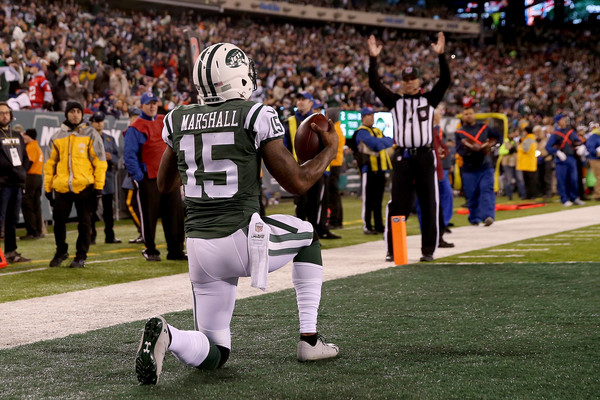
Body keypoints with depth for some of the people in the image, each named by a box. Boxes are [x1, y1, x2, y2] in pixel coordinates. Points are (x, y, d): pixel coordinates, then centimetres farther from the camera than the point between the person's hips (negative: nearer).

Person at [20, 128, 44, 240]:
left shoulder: (30, 147, -10)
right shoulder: (38, 147, 19)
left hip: (30, 177, -9)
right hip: (38, 177, 9)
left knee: (27, 205, -7)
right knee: (36, 206, 11)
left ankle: (32, 232, -9)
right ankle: (38, 231, 13)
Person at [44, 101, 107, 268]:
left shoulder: (90, 134, 3)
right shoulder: (57, 137, 11)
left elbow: (100, 161, 0)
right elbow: (50, 163, 14)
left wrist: (98, 186, -6)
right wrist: (48, 187, 9)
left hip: (85, 187, -2)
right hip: (61, 188, 2)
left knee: (84, 223, 2)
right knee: (59, 221, 5)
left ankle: (81, 256, 12)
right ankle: (61, 252, 25)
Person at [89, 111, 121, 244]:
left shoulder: (110, 139, 18)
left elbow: (117, 157, 13)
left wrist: (110, 157, -8)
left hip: (108, 177, 4)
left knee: (108, 208, 6)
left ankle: (109, 236, 11)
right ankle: (91, 237, -2)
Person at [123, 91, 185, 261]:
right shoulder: (135, 128, -3)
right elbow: (129, 155, -8)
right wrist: (138, 177, -15)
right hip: (149, 179, -5)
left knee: (175, 213, 3)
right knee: (149, 216, -1)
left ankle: (175, 250, 8)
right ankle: (150, 251, 9)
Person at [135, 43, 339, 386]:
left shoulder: (178, 120, 8)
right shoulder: (255, 116, -7)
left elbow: (165, 183, 23)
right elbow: (298, 183, -3)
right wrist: (330, 151, 15)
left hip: (200, 248, 4)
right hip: (242, 239, -4)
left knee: (213, 355, 17)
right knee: (307, 235, 30)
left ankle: (166, 335, -17)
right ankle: (310, 340, 25)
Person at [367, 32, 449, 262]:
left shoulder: (429, 100, 10)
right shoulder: (395, 102, 11)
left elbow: (445, 81, -1)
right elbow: (375, 84, 2)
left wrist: (440, 56, -12)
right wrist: (373, 59, -9)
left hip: (425, 157, 0)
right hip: (402, 158, 0)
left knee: (429, 205, 2)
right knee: (397, 205, -1)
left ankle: (428, 250, 8)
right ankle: (392, 250, 3)